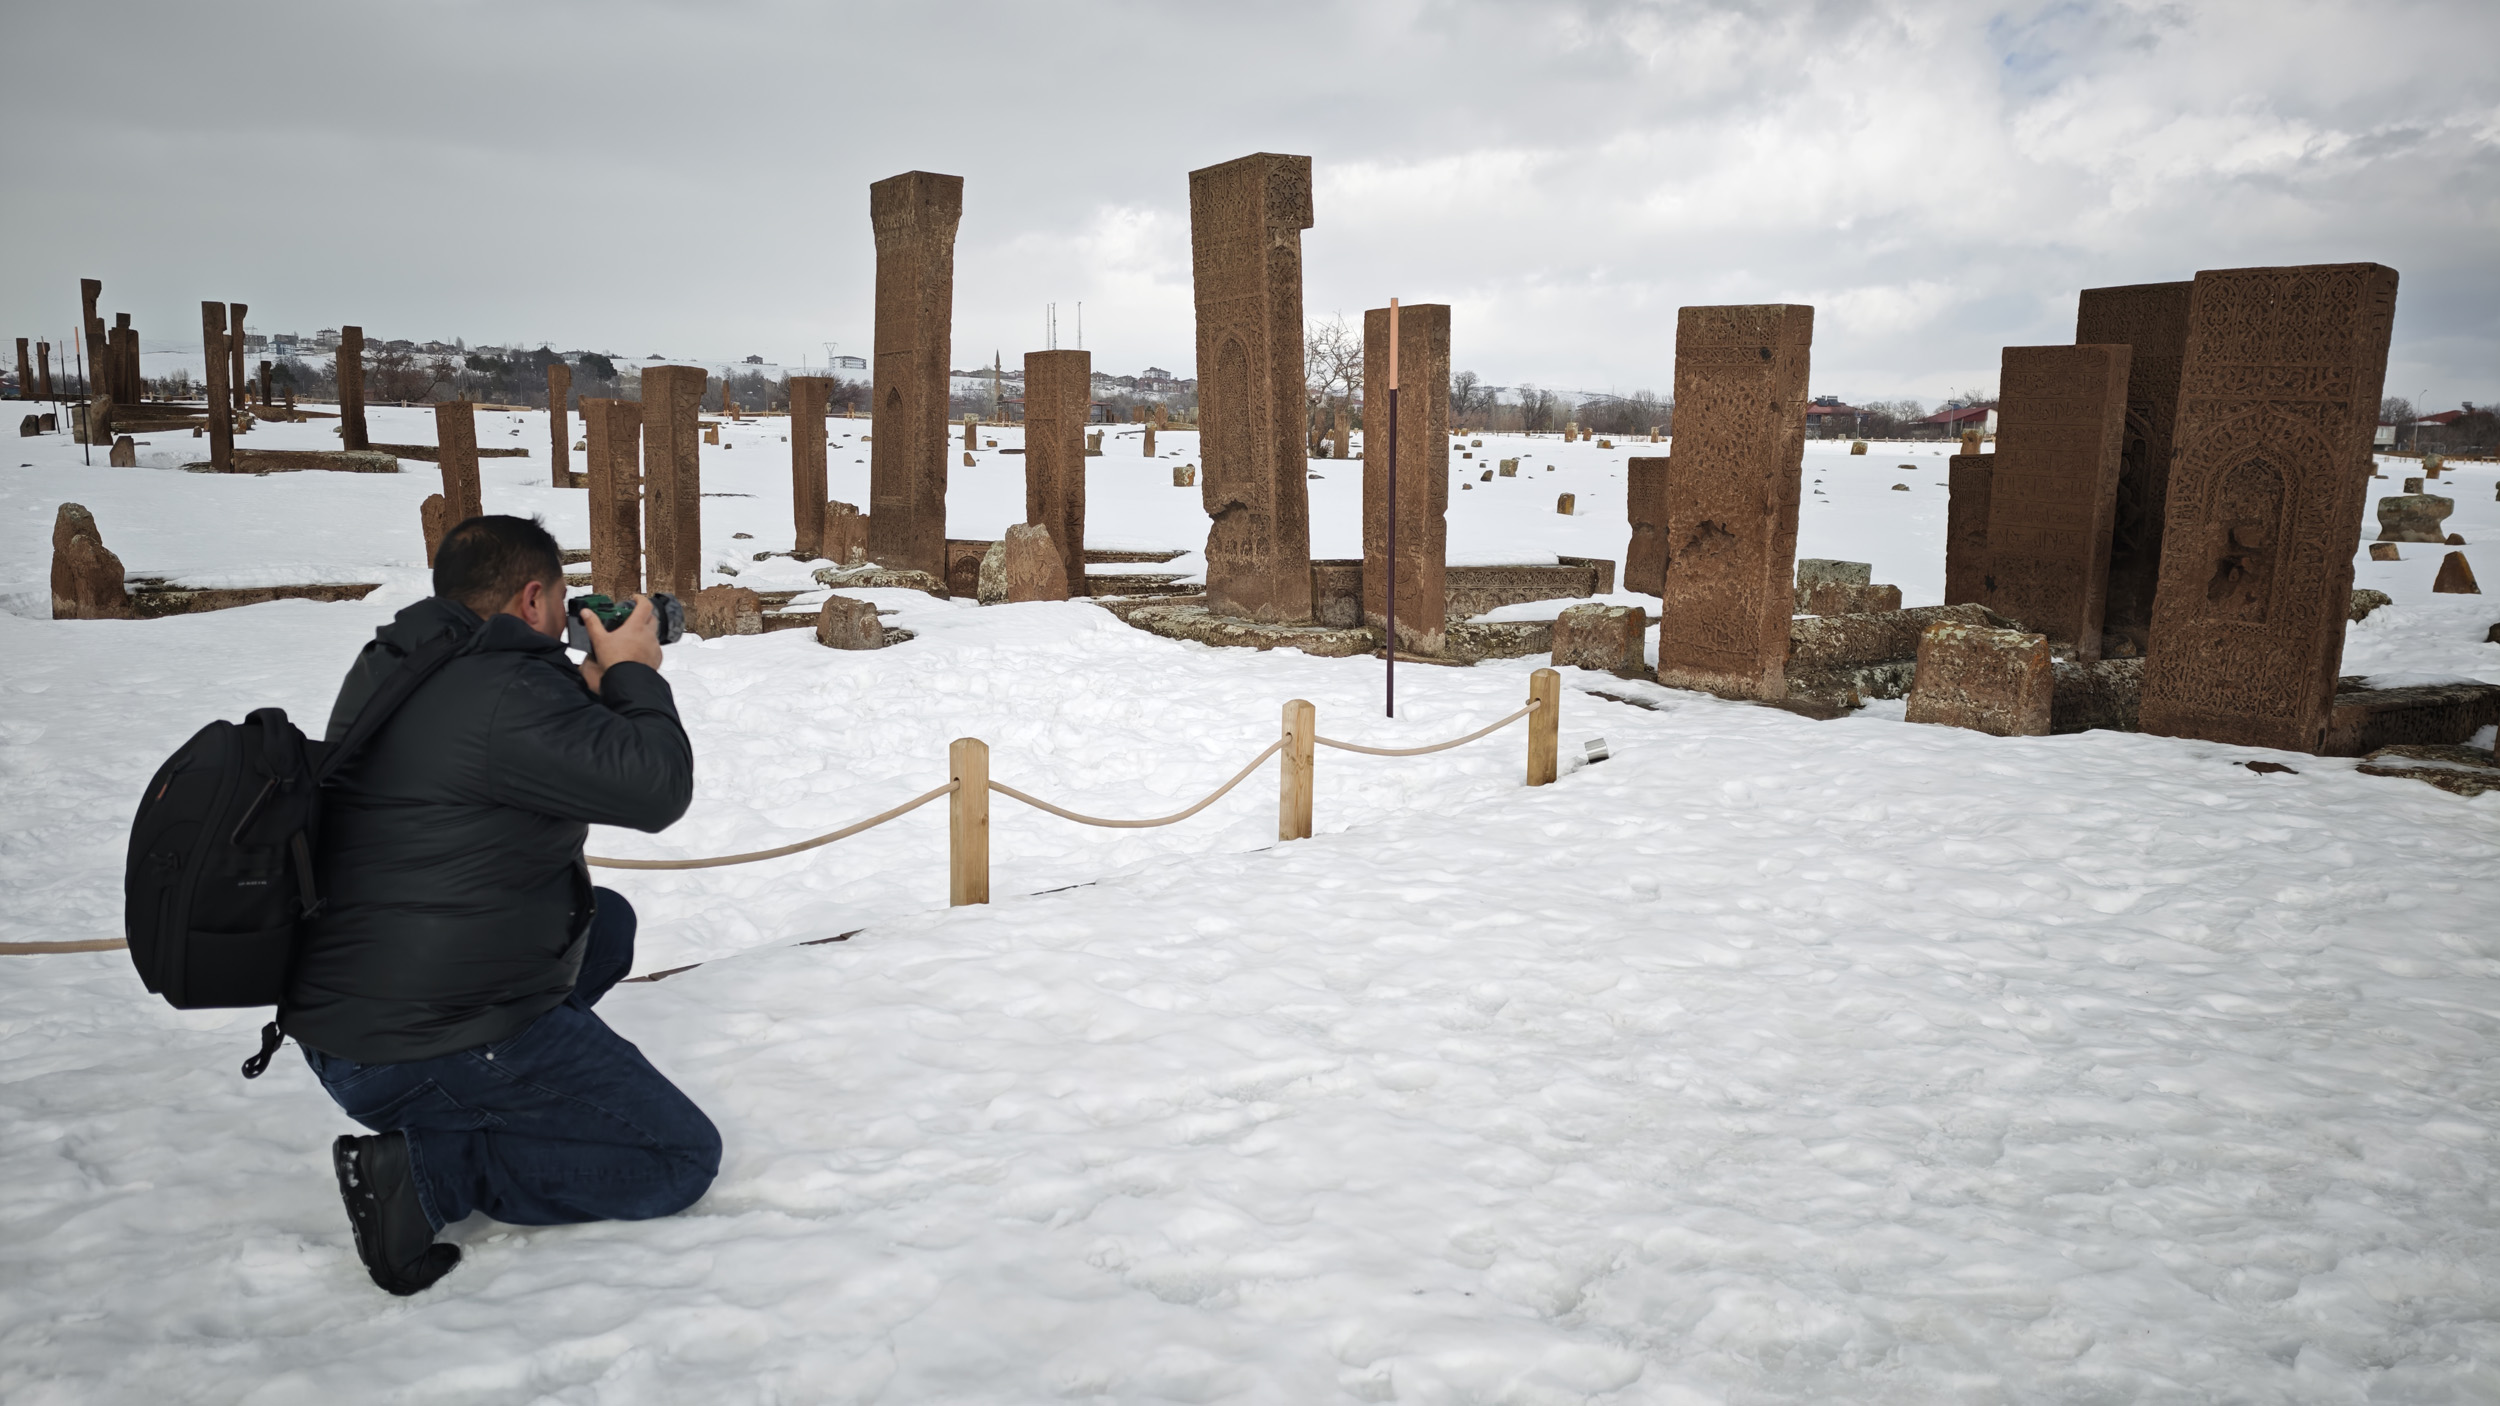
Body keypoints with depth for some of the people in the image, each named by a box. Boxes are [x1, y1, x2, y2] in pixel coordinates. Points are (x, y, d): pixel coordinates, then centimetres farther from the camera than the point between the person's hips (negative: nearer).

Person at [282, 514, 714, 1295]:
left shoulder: (386, 670, 10)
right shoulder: (500, 696, -21)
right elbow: (655, 789, -21)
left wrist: (588, 690, 11)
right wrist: (633, 675, -6)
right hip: (430, 1050, -10)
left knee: (606, 922, 26)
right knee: (681, 1159, -3)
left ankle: (479, 1108, 14)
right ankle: (426, 1170, -10)